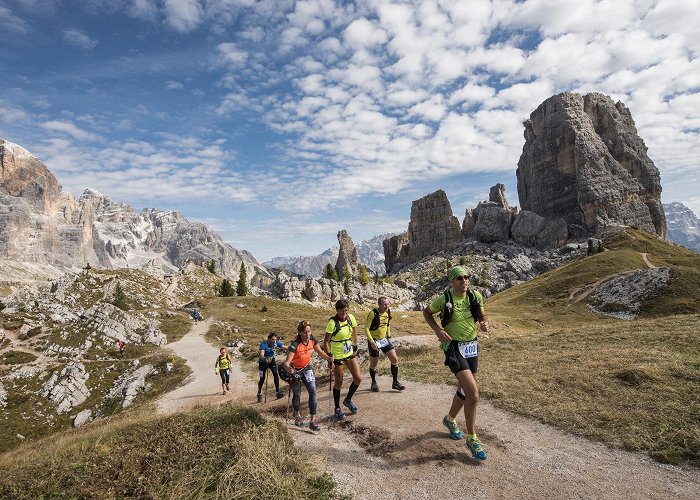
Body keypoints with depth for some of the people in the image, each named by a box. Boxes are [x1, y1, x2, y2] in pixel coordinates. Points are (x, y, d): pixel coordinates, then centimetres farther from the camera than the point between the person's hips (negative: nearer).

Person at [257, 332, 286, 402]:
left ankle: (278, 392, -10)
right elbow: (261, 355, -44)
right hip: (263, 362, -3)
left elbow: (285, 347, -22)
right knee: (262, 378, 2)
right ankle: (259, 394, 25)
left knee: (276, 374, -17)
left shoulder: (276, 342, -19)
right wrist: (266, 359, -64)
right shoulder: (264, 344, -32)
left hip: (271, 360, 3)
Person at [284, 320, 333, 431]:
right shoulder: (295, 345, -32)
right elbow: (286, 363, -35)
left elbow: (320, 352, -2)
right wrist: (289, 369, -56)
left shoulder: (312, 339, -17)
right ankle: (297, 415, 41)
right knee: (297, 394, 11)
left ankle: (312, 420, -4)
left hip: (306, 368, 4)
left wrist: (329, 358, -20)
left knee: (313, 391, -10)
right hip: (295, 370, -4)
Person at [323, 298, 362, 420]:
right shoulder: (333, 322, -22)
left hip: (350, 354, 5)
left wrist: (355, 348, 14)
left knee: (358, 378, 1)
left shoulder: (351, 318, -6)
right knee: (338, 383, 7)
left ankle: (348, 400, 26)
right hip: (337, 356, -5)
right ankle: (337, 408, 28)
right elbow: (326, 342, -17)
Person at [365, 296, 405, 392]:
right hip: (374, 341, -6)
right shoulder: (373, 313, -19)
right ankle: (373, 383, 29)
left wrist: (389, 337, 15)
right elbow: (366, 328, -18)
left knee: (395, 359, 1)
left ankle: (395, 382, 14)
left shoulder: (388, 313, 0)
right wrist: (372, 342, -23)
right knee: (374, 363, 7)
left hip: (384, 340, 6)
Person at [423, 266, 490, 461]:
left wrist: (485, 324, -13)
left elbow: (482, 316, 10)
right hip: (454, 347, -5)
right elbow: (426, 312, 4)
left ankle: (450, 419, 46)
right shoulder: (444, 299, -13)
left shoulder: (475, 296, -3)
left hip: (472, 346, 6)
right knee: (473, 393, -14)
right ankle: (472, 439, 4)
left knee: (465, 390, 19)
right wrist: (437, 329, -11)